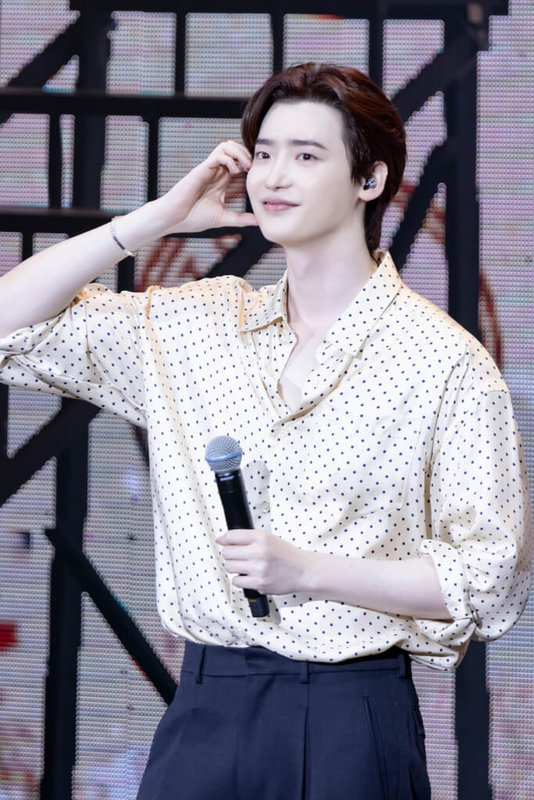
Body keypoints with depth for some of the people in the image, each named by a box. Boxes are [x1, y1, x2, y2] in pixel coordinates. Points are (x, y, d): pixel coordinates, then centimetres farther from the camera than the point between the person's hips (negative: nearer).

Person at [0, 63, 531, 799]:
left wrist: (309, 572, -16)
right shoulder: (197, 327, 9)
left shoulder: (446, 362, -5)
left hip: (351, 724, -4)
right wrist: (160, 216, 2)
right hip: (206, 709, 4)